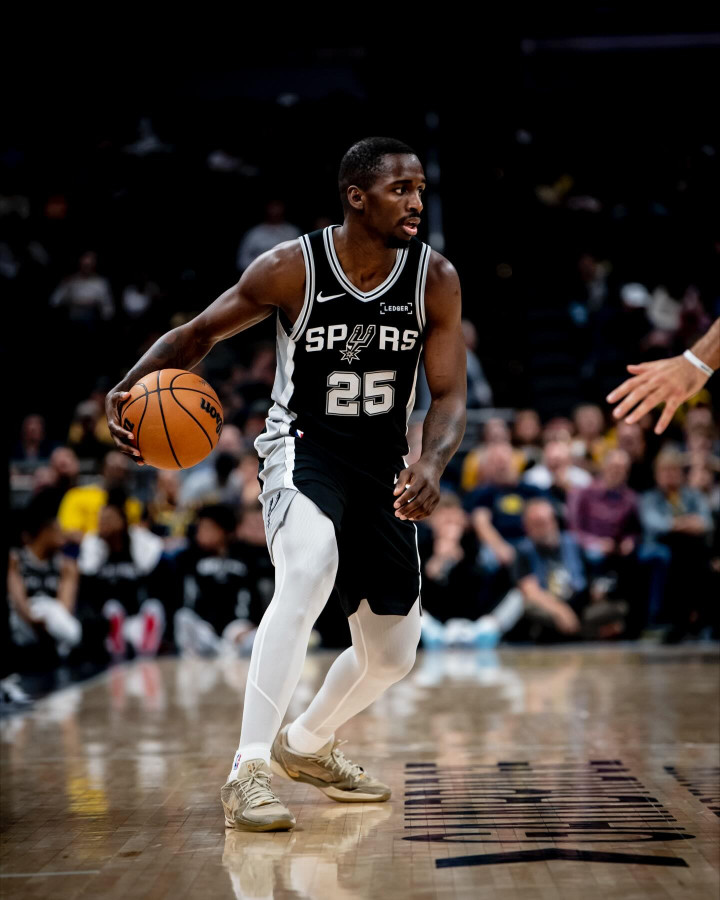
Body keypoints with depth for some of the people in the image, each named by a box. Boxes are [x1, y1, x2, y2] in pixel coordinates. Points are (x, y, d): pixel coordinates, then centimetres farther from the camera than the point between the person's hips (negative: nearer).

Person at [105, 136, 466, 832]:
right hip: (301, 447, -4)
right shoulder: (290, 269, -16)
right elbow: (199, 334, -4)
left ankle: (306, 746, 41)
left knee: (392, 655, 11)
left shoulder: (436, 279, -9)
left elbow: (449, 395, -9)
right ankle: (248, 771, -34)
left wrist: (431, 465, -31)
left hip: (381, 465, 5)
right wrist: (130, 389, -22)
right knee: (309, 569, -37)